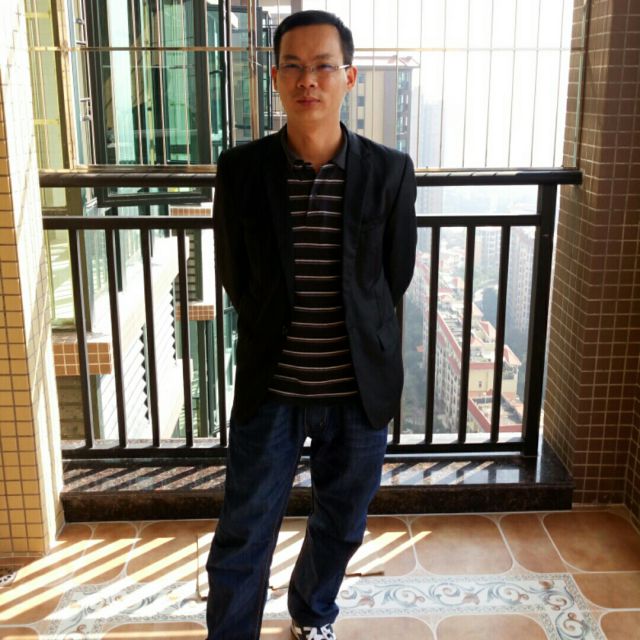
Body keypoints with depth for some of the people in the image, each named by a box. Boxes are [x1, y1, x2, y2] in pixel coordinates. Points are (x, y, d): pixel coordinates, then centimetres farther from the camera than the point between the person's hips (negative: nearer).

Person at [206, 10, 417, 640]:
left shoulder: (390, 171, -8)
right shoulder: (240, 169, -7)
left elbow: (394, 280, 2)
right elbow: (235, 279, 2)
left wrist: (348, 328, 6)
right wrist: (279, 334, 4)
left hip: (359, 391, 1)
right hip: (269, 390, -1)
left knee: (340, 528, 20)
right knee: (242, 539, 7)